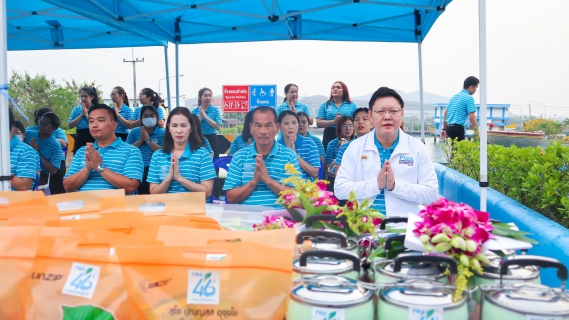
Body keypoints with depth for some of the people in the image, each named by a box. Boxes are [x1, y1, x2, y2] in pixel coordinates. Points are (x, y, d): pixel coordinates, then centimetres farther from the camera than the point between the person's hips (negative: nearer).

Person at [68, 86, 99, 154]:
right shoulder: (76, 109, 9)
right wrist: (81, 114, -7)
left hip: (93, 141, -3)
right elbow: (70, 125, -1)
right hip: (80, 141, 3)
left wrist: (86, 114, -10)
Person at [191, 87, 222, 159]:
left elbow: (218, 127, -13)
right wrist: (200, 118, -15)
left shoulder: (215, 110, -2)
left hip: (212, 140, -1)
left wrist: (205, 116, -15)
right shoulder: (194, 111, 4)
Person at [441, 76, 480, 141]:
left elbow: (445, 113, 19)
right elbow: (472, 117, -15)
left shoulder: (454, 96, 16)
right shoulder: (469, 98, -9)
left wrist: (444, 129, 23)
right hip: (457, 128, -9)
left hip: (449, 127, 9)